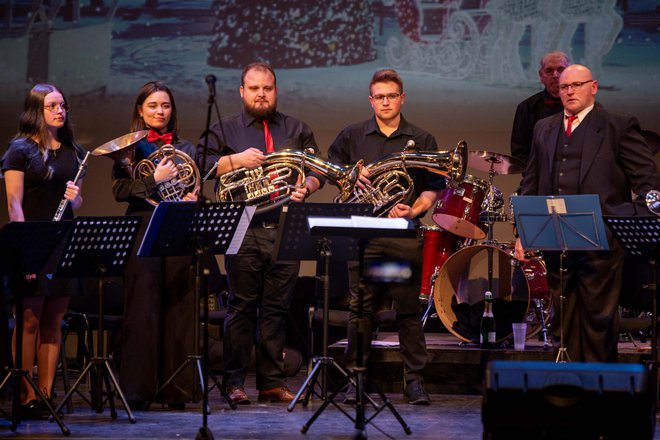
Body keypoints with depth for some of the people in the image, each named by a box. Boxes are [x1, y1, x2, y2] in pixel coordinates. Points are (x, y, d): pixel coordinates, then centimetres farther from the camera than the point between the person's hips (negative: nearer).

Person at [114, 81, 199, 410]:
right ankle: (138, 389, 1)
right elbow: (119, 190, -5)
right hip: (142, 232, -3)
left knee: (179, 310, 1)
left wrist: (192, 199, -4)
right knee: (142, 311, -3)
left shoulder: (186, 149, 15)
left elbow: (196, 191, 18)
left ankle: (175, 388, 6)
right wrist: (155, 179, -15)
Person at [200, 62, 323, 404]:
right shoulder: (224, 130, 9)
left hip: (286, 231, 2)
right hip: (244, 231, -2)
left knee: (277, 308, 4)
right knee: (241, 307, -2)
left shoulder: (297, 130, 17)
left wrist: (306, 188, -9)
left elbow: (317, 170, 13)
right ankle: (234, 382, 3)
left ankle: (272, 382, 10)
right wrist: (236, 160, -14)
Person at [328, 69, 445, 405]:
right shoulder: (351, 136, 11)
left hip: (405, 235, 0)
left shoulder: (422, 141, 10)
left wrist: (414, 210, -11)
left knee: (409, 309, 0)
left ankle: (415, 379, 6)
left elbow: (433, 188, 8)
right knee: (360, 308, 0)